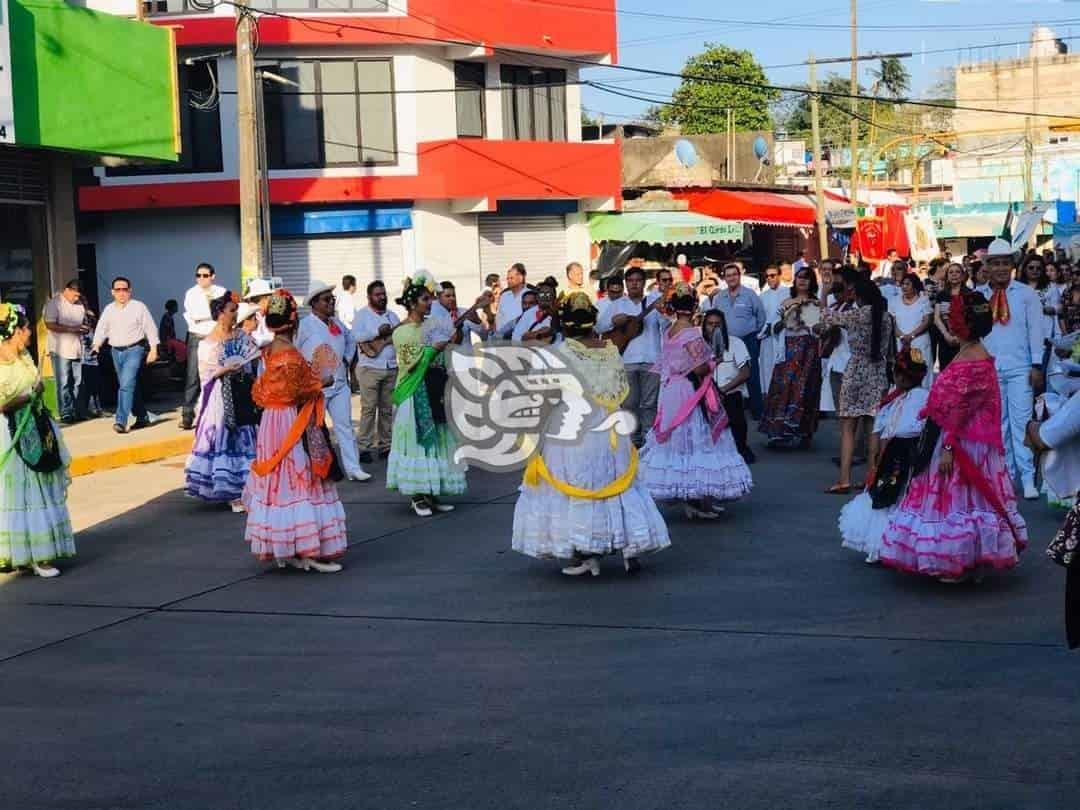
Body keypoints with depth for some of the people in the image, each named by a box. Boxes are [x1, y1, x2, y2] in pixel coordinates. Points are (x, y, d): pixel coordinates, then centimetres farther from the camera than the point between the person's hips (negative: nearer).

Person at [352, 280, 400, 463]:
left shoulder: (392, 315, 18)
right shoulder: (361, 315, 3)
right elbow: (356, 336, -13)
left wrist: (389, 333, -8)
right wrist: (378, 332, -13)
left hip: (391, 368, 5)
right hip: (370, 368, -4)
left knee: (387, 409, 5)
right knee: (368, 408, -6)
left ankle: (385, 445, 11)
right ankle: (364, 447, -4)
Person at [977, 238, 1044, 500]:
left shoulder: (1026, 294, 1)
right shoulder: (978, 295, 7)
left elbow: (1035, 330, -1)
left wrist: (1036, 366, -7)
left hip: (1019, 369, -3)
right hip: (988, 369, 3)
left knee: (1021, 421, -6)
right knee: (997, 422, 8)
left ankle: (1028, 478, -5)